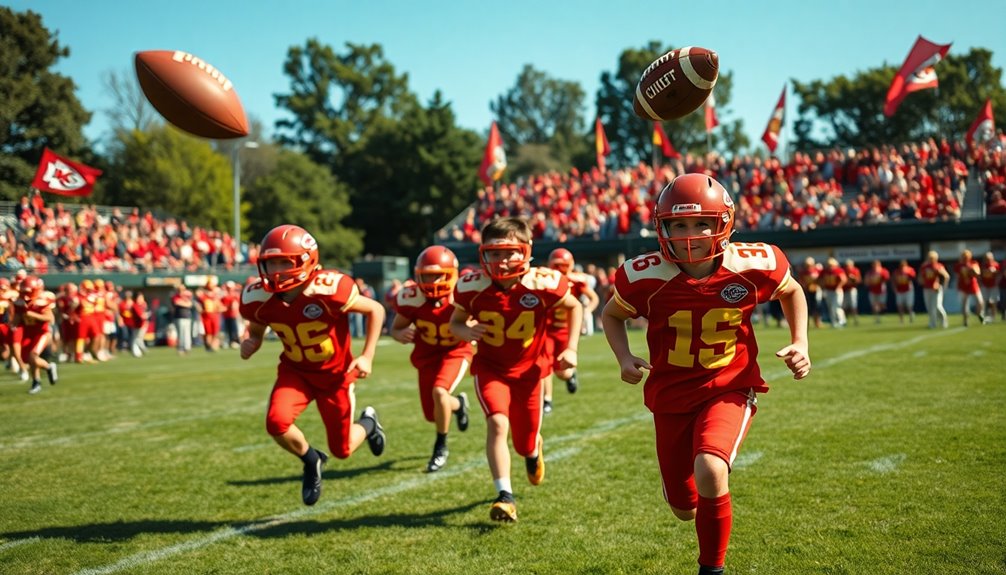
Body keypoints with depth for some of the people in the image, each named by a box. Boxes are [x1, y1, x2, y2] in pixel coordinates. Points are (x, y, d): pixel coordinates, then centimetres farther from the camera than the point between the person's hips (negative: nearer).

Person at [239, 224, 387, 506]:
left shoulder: (329, 290, -30)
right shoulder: (258, 299, -17)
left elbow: (376, 310, -15)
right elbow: (256, 330, 5)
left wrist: (367, 356, -21)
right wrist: (250, 344, -19)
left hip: (336, 373, -3)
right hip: (295, 371, 3)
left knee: (342, 449, 4)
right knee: (276, 422, -25)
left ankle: (368, 422, 42)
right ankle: (312, 461, 9)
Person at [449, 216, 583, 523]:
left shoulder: (543, 284, -20)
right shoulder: (472, 287, -17)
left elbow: (575, 307, -1)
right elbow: (455, 321, 0)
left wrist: (571, 348, -9)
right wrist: (465, 331, -23)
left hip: (528, 369, 1)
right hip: (490, 367, 0)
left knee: (526, 444, 10)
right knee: (497, 423, -26)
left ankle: (534, 449, 50)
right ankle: (505, 496, -16)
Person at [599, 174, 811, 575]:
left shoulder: (753, 265, -15)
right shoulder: (645, 276, -16)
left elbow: (791, 291, 9)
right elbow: (612, 315, 5)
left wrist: (800, 342, -3)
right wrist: (624, 358, -12)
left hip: (729, 389, -2)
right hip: (671, 395, 2)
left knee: (709, 471, -30)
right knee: (684, 509, 9)